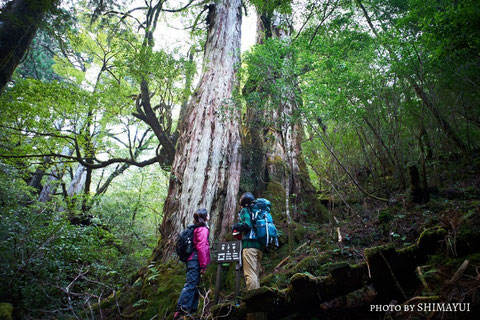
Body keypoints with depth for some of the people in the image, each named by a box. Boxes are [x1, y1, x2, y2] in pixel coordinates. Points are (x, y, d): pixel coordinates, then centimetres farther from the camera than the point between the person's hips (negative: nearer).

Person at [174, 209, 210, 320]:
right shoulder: (203, 229, -9)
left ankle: (191, 310, 17)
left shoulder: (196, 229, 19)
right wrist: (204, 265, -16)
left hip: (192, 260, 9)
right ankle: (181, 310, -10)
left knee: (194, 285, 12)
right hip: (196, 261, -9)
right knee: (190, 285, -10)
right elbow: (201, 248, -17)